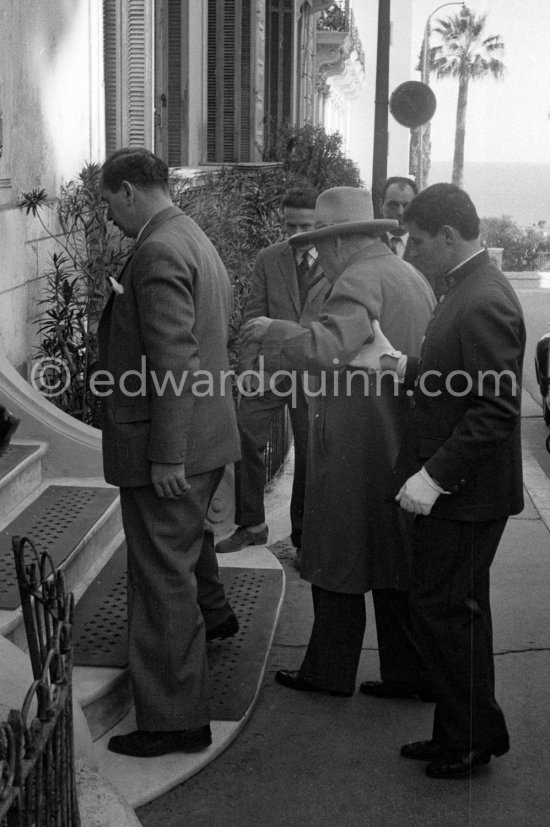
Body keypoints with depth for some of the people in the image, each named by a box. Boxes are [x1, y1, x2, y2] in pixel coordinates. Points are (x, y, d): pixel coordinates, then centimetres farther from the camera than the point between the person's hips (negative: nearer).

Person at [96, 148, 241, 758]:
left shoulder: (158, 253, -20)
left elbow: (174, 364, -25)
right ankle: (211, 613, 58)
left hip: (164, 446, -10)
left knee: (162, 576, -3)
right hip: (205, 436, 10)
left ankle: (174, 720, 5)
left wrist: (166, 455, -23)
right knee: (188, 533, 32)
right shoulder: (196, 241, 12)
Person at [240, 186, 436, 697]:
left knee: (337, 565, 5)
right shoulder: (413, 278, 12)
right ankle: (411, 670, 23)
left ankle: (329, 672, 17)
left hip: (354, 450, -8)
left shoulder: (360, 281, -16)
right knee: (396, 563, 16)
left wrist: (272, 332, -18)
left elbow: (329, 347, -33)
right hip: (403, 448, 9)